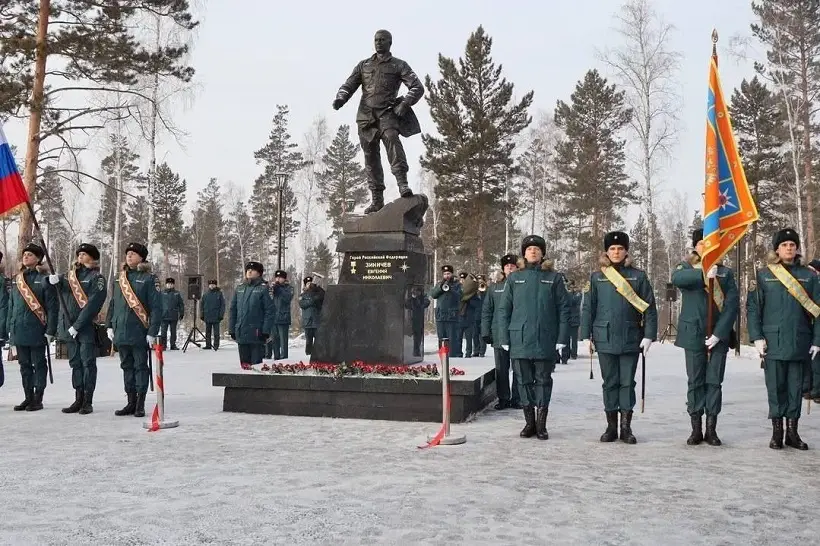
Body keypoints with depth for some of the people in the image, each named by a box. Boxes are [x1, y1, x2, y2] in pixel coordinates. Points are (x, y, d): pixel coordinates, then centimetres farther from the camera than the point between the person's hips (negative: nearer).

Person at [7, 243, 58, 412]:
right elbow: (11, 304, 17)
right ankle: (28, 398, 20)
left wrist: (50, 330, -13)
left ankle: (38, 399, 8)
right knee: (24, 365, 12)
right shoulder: (16, 279, 12)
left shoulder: (44, 279, -7)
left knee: (39, 365, 2)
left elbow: (52, 307, -10)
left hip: (37, 331, -6)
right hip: (19, 331, 6)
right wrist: (10, 327, 13)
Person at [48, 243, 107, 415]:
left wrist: (77, 325, -17)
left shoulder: (96, 278, -5)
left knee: (88, 363, -1)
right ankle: (78, 400, 17)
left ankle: (88, 402, 3)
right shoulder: (69, 274, 15)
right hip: (69, 326, 6)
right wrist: (56, 281, -19)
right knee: (75, 363, 10)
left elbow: (93, 304, -13)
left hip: (87, 327, -6)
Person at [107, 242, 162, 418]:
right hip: (121, 331, 6)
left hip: (139, 332, -6)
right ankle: (131, 402, 20)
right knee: (127, 366, 11)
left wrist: (152, 332, -14)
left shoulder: (149, 278, -5)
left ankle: (140, 405, 7)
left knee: (140, 366, 1)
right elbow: (112, 303, 20)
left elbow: (156, 307, -10)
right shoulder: (119, 278, 13)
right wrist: (110, 325, 12)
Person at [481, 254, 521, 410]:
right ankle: (503, 398, 17)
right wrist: (485, 332, 2)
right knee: (501, 369, 8)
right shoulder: (494, 287, 8)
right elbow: (486, 310, 8)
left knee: (519, 369, 4)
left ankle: (517, 398, 13)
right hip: (499, 336, 2)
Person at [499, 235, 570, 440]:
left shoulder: (554, 278, 4)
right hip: (520, 339, 1)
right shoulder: (514, 278, 7)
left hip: (545, 340, -1)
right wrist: (504, 338, 0)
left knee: (543, 380, 5)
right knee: (525, 381, 7)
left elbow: (564, 309, 2)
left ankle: (541, 423, 14)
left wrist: (562, 338, -5)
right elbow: (504, 309, 7)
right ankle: (529, 422, 18)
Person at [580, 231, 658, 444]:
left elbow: (650, 308, 2)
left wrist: (648, 336, -5)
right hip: (605, 339, 1)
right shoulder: (596, 277, 6)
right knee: (610, 383, 7)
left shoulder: (638, 276, 3)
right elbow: (588, 308, 6)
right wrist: (586, 335, 1)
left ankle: (626, 427, 11)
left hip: (631, 339, -1)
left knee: (627, 382, 3)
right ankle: (611, 427, 14)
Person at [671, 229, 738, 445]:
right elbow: (676, 279, -19)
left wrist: (719, 332, -12)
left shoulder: (725, 272, 9)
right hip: (693, 335, -1)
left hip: (719, 335, 1)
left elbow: (732, 304, -1)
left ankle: (711, 429, 8)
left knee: (714, 382, 2)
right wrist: (704, 275, -31)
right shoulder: (686, 268, 7)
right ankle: (696, 429, 8)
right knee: (695, 382, 3)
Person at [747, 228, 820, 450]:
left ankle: (792, 432, 15)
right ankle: (777, 432, 10)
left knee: (795, 387, 6)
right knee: (776, 387, 2)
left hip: (800, 343, 2)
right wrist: (757, 337, -6)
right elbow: (752, 307, 2)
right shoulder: (764, 275, 4)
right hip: (773, 342, -2)